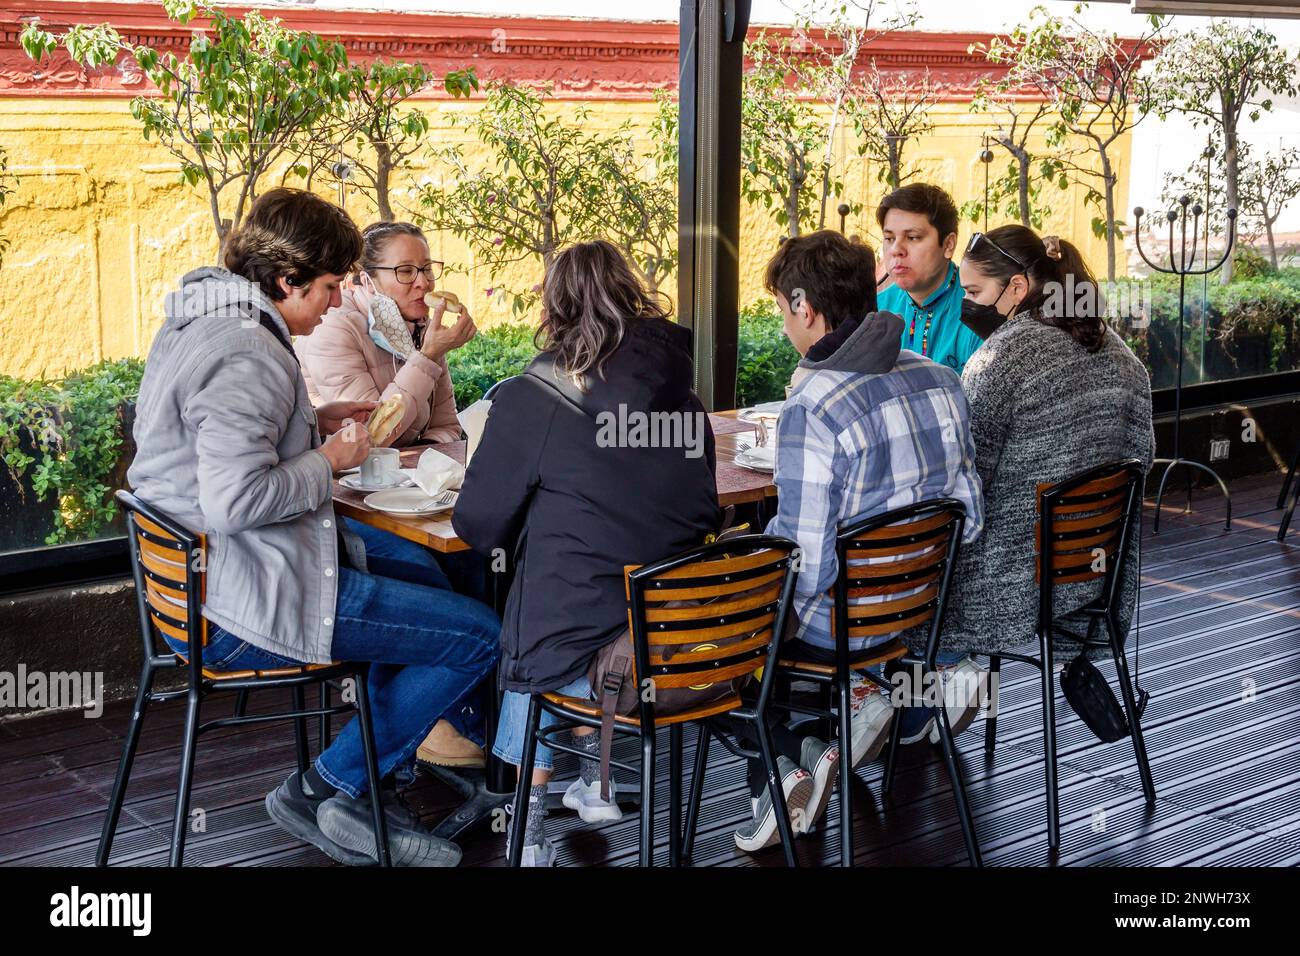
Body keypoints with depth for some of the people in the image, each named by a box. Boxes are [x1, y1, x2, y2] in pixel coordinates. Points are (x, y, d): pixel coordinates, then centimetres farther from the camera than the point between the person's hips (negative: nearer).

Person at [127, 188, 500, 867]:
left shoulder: (197, 321, 12)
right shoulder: (247, 353, -22)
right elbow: (236, 499, -32)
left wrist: (311, 424, 12)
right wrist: (329, 459, -15)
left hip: (191, 579, 11)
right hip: (242, 610, -11)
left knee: (408, 562, 27)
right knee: (480, 635, -8)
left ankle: (367, 790, 24)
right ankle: (325, 791, 6)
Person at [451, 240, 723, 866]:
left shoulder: (531, 398, -11)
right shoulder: (681, 394, 3)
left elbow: (478, 525, -7)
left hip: (574, 649, -5)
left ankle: (529, 822, 33)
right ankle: (595, 783, 40)